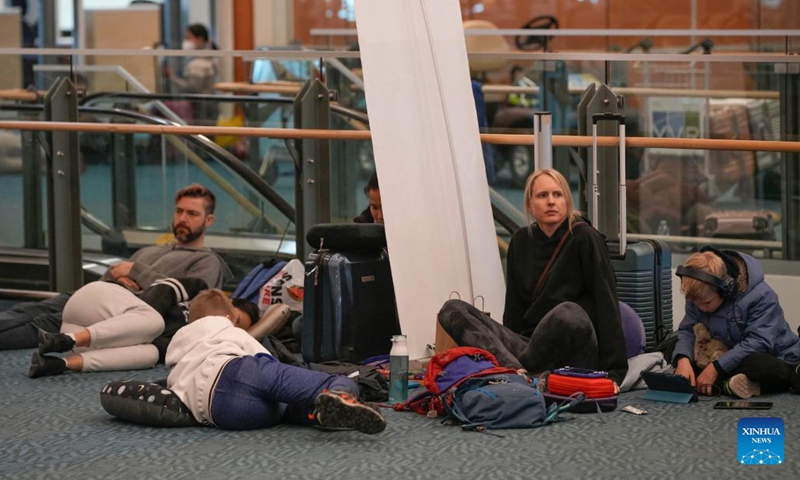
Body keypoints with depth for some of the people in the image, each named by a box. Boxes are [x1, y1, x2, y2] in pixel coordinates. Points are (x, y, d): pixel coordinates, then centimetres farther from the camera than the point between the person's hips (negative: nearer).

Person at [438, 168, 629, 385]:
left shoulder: (585, 239, -2)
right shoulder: (521, 241, 13)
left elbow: (607, 304, -7)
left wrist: (613, 372, -13)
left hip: (575, 355, -5)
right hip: (529, 346, 5)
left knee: (568, 312, -39)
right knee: (451, 309, -11)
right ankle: (518, 372, -35)